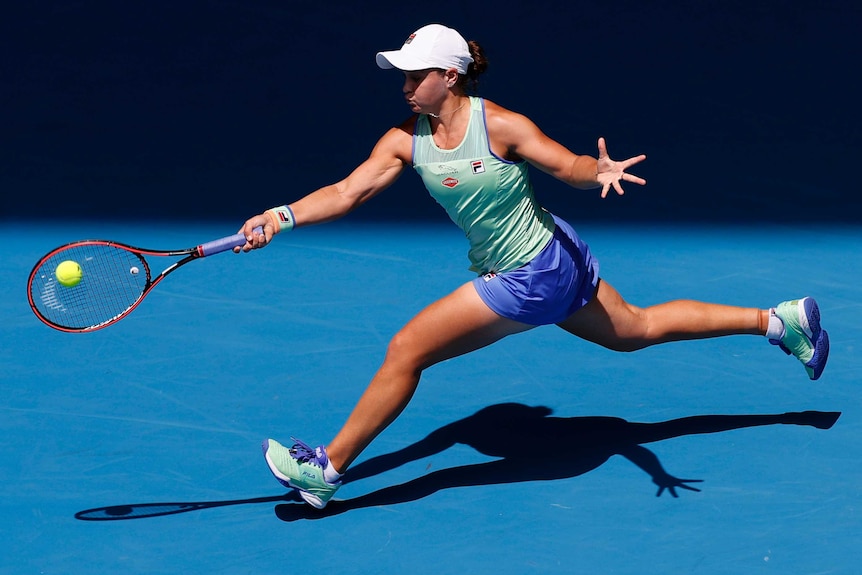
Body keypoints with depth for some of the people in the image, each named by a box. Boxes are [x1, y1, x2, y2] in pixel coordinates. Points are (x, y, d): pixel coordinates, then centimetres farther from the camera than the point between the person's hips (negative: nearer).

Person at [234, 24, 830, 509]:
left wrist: (602, 171, -39)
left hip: (532, 277, -8)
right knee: (638, 329, 23)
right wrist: (283, 216, -24)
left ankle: (328, 469, 2)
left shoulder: (500, 126, -22)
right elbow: (348, 192, -9)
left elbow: (571, 166, -16)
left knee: (406, 349, -11)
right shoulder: (406, 141, -5)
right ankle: (779, 319, 36)